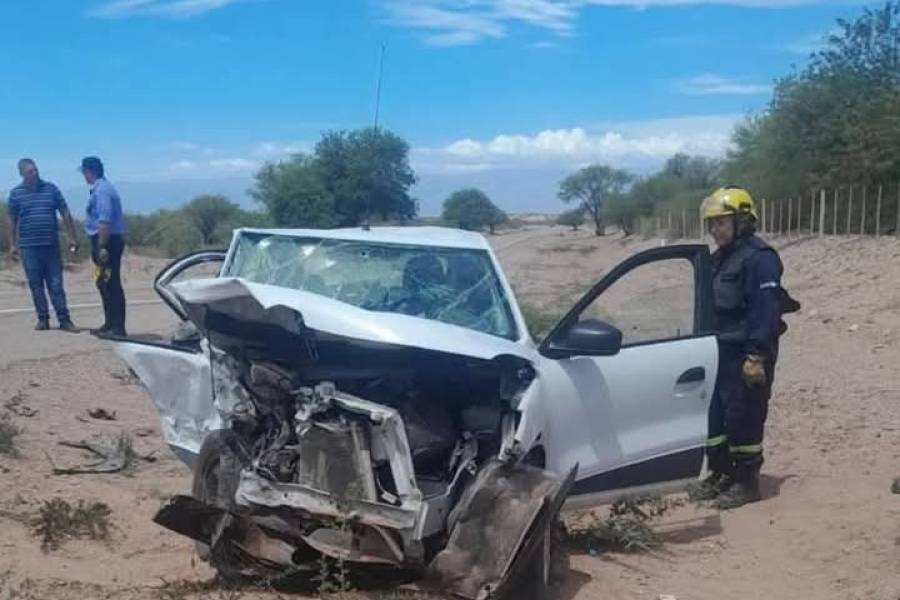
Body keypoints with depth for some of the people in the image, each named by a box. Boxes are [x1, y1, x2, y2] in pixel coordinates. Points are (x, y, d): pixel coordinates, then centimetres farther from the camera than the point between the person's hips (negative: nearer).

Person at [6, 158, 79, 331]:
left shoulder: (51, 188, 5)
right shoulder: (16, 193, 4)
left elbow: (65, 214, 6)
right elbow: (12, 220, 9)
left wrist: (72, 238, 2)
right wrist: (12, 244, 6)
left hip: (51, 244, 0)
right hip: (29, 246, 0)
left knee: (56, 284, 0)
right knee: (36, 285, 4)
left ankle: (64, 319, 2)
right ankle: (43, 319, 13)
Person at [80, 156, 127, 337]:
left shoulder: (102, 191, -15)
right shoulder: (100, 188, 17)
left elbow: (105, 221, -23)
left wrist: (102, 247, -25)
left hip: (107, 241, -11)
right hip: (105, 242, 11)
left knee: (111, 284, -8)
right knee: (104, 284, 16)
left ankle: (118, 328, -7)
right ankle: (110, 324, 24)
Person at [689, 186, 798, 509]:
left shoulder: (759, 258, -15)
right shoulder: (719, 260, 16)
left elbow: (766, 311, -21)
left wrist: (757, 356, -25)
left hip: (747, 356, -9)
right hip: (720, 352, 9)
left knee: (743, 419, -3)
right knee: (713, 415, 12)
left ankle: (746, 482, 8)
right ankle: (720, 474, 24)